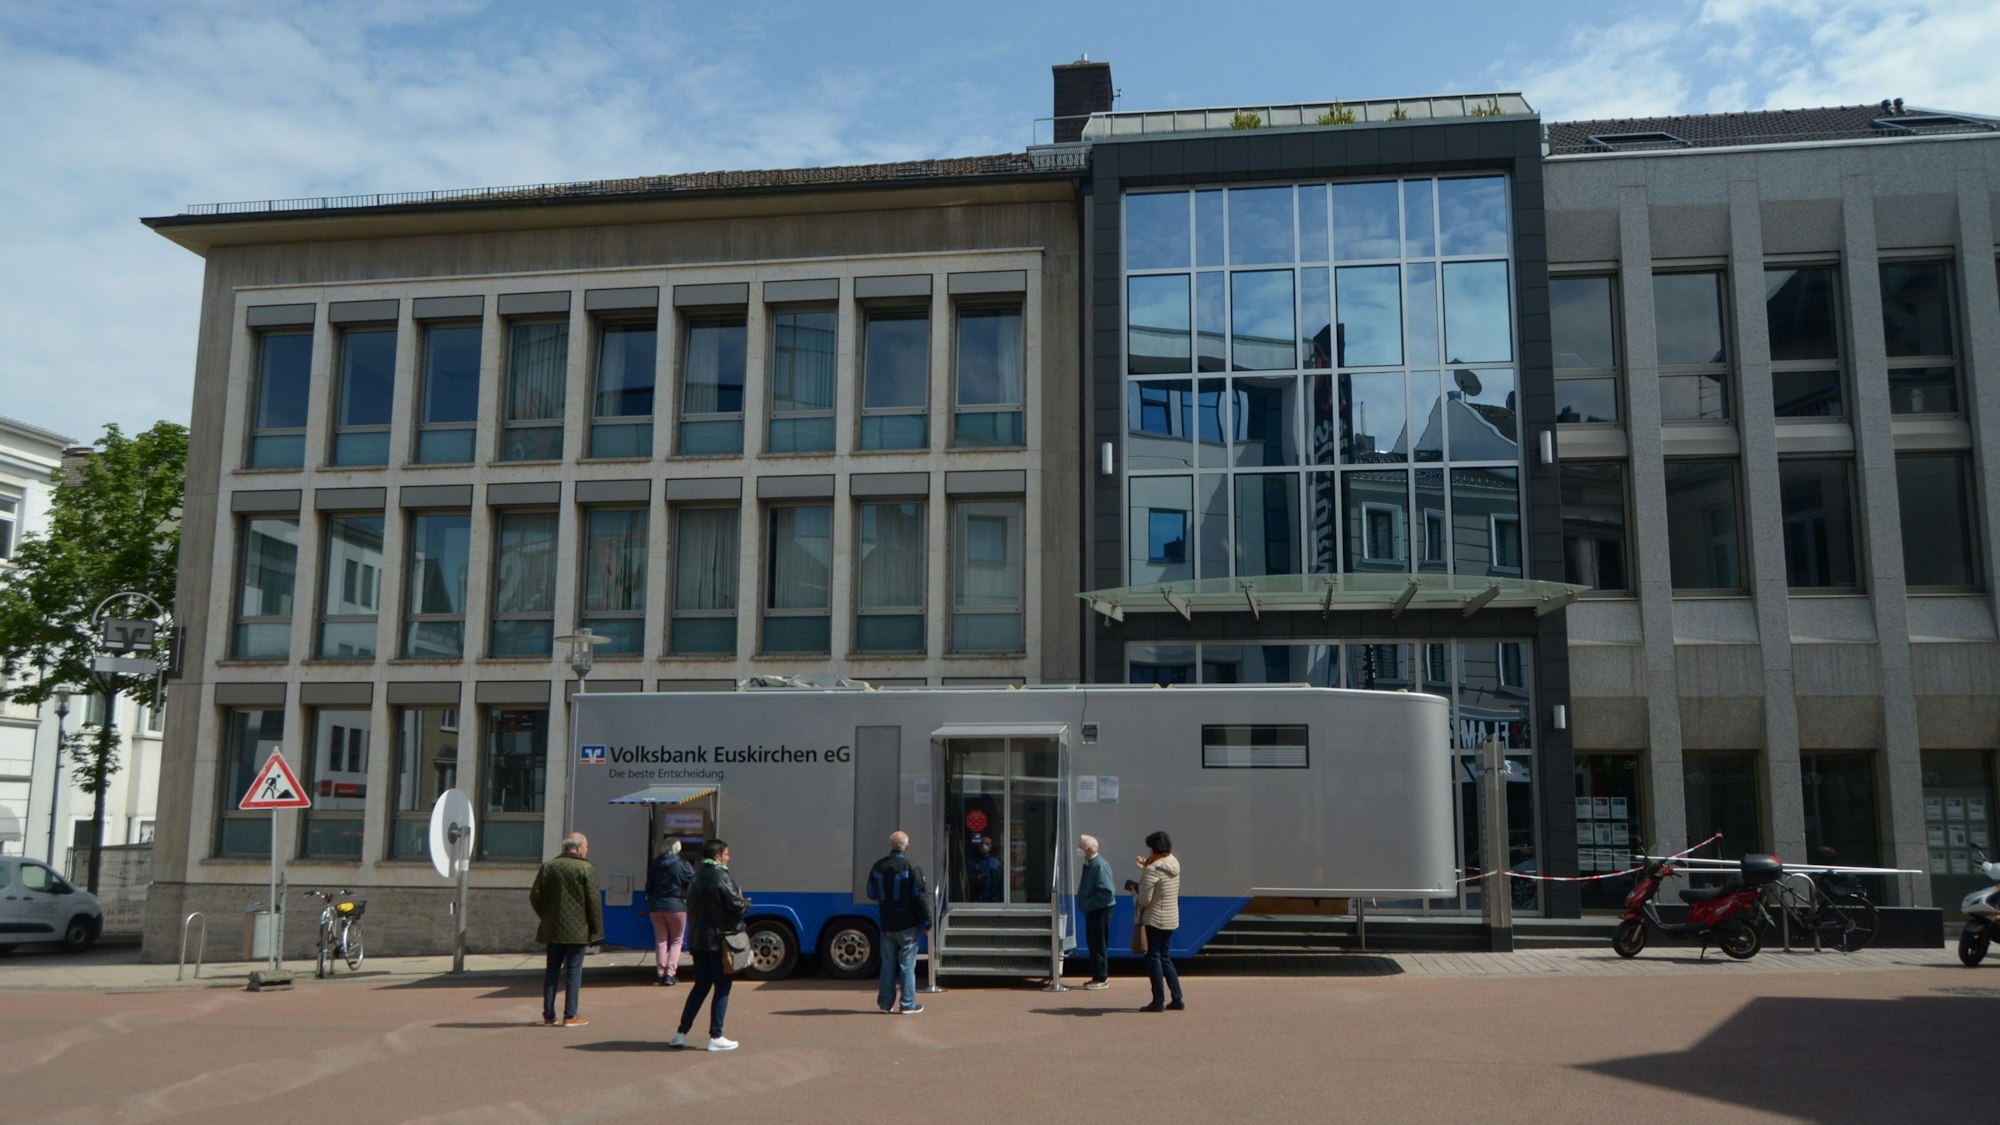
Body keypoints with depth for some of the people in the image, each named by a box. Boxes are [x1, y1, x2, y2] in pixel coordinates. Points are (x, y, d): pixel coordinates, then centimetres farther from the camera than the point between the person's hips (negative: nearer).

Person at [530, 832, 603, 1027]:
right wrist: (596, 929, -5)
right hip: (577, 929, -4)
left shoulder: (548, 866, 5)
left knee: (552, 970, 11)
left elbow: (535, 896, 4)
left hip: (553, 929, 5)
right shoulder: (587, 869, -9)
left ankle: (549, 1015, 13)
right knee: (573, 971, 1)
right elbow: (593, 901, -11)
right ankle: (570, 1016, 1)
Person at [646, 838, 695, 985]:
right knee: (676, 941, 6)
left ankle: (660, 973, 8)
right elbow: (693, 883, -7)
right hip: (675, 906, -4)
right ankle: (670, 973, -5)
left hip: (656, 907, 4)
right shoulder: (682, 865, -9)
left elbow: (648, 886, 13)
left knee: (660, 940, 11)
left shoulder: (654, 865, 5)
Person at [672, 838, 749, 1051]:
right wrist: (747, 902, 4)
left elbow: (691, 907, 15)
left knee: (700, 987, 15)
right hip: (720, 941, -8)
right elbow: (737, 905, -16)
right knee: (722, 989, 2)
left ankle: (681, 1034, 13)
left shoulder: (697, 877, 11)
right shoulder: (722, 877, -15)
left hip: (698, 940, 8)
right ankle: (715, 1037, 4)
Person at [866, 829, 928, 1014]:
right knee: (907, 964, 1)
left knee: (888, 964, 12)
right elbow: (919, 897, -12)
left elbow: (872, 894, 14)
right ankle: (908, 1004, 3)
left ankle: (885, 1003, 16)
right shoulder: (911, 867, -13)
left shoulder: (878, 866, 3)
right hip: (908, 924, -4)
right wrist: (926, 921, -4)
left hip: (886, 924, 4)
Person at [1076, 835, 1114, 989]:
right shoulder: (1088, 864, 9)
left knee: (1098, 945, -2)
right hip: (1091, 911, 9)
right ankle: (1098, 976, 24)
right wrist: (1085, 904, 10)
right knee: (1093, 943, 15)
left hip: (1100, 911, -9)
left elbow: (1107, 892, -26)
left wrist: (1089, 904, -20)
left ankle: (1101, 978, 6)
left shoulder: (1100, 865, -20)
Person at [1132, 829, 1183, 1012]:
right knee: (1164, 957, 17)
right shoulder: (1174, 864, 5)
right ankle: (1177, 998, 14)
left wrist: (1134, 895, 1)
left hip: (1155, 919, -8)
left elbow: (1144, 900, -20)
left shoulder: (1153, 870, -19)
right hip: (1172, 918, 8)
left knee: (1153, 957, 1)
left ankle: (1158, 1001, 2)